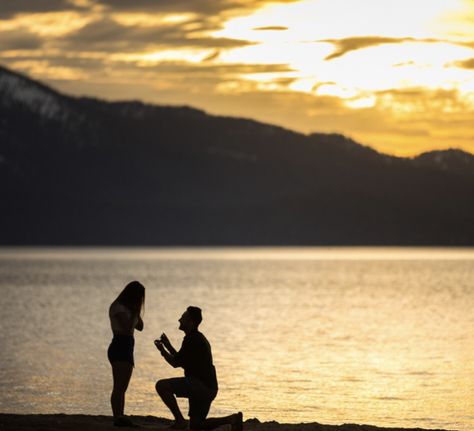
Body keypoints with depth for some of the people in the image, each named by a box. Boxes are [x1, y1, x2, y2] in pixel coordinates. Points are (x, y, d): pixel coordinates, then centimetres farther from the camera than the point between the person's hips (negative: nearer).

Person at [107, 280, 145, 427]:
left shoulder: (128, 307, 18)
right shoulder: (118, 307, -10)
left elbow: (140, 326, 18)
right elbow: (127, 326, -20)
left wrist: (137, 312, 6)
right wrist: (134, 312, -13)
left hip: (127, 349, 10)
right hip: (119, 348, -10)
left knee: (122, 387, 8)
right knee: (119, 387, -15)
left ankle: (120, 418, 8)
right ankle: (117, 418, -20)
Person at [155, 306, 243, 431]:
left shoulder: (191, 339, -11)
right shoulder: (199, 338, 22)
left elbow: (176, 363, -11)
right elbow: (181, 361, 30)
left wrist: (162, 350, 5)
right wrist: (168, 346, 27)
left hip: (201, 385, -10)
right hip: (208, 388, 10)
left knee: (161, 385, -16)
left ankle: (179, 420, -15)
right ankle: (232, 419, 5)